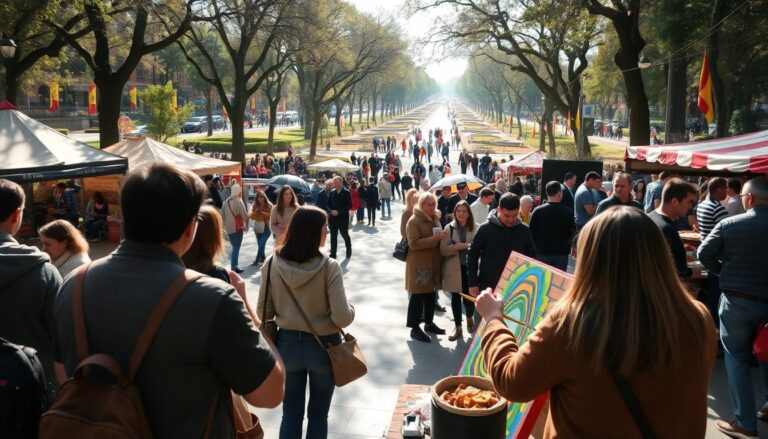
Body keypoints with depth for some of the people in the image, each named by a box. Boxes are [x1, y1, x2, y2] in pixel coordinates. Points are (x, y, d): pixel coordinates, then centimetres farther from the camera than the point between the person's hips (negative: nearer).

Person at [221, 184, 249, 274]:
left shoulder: (226, 201, 7)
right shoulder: (238, 201, -15)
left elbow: (223, 215, 12)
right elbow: (245, 216, -19)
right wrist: (249, 216, 1)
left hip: (228, 228, 7)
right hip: (237, 228, -7)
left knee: (234, 247, 18)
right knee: (236, 248, -1)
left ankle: (233, 266, 22)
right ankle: (234, 267, -1)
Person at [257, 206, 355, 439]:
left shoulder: (273, 264, -10)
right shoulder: (329, 268, -21)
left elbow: (262, 311, -1)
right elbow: (342, 318, -20)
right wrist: (351, 309, 1)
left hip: (287, 344, 3)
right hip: (323, 346, -2)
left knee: (291, 414, 17)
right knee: (318, 415, 17)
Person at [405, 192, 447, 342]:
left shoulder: (435, 218, 12)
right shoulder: (414, 221, -14)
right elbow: (414, 244, -23)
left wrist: (441, 237, 7)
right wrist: (433, 238, -29)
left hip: (433, 263, 8)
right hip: (419, 265, -8)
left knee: (431, 294, 16)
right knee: (417, 296, -2)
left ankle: (429, 323, 30)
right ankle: (415, 328, 6)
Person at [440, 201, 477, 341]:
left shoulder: (475, 228, -4)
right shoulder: (449, 228, 0)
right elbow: (442, 249, -5)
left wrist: (465, 246, -18)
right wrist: (456, 247, -19)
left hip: (470, 268, -1)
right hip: (454, 269, 1)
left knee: (468, 296, 2)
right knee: (455, 297, 6)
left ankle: (469, 318, 34)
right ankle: (457, 327, 20)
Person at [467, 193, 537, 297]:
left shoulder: (524, 230, 1)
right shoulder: (485, 229, -7)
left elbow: (531, 257, 12)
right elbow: (472, 255, -2)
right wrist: (473, 284, -6)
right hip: (488, 287, -2)